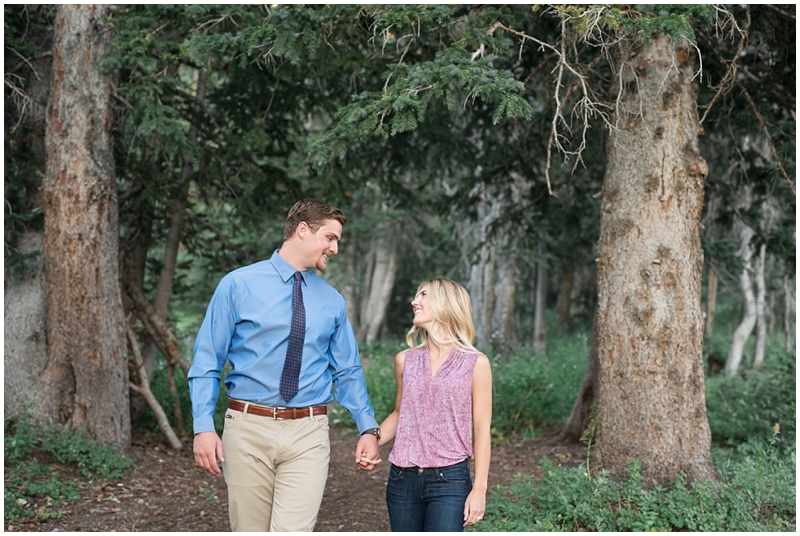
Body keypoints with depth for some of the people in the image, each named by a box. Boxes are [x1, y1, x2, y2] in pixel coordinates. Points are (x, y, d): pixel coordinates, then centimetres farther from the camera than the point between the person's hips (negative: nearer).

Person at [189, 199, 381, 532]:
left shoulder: (332, 301, 9)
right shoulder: (239, 285, -1)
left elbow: (347, 371, 15)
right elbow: (206, 362, -1)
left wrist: (368, 428, 5)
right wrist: (203, 426, -10)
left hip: (308, 433, 2)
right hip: (248, 428, -1)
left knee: (294, 531, -12)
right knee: (250, 530, 8)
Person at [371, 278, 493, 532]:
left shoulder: (475, 364, -4)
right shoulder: (405, 361, 6)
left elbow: (482, 430, -2)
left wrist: (479, 489, -5)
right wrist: (372, 440, 0)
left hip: (449, 481, -4)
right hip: (403, 479, 4)